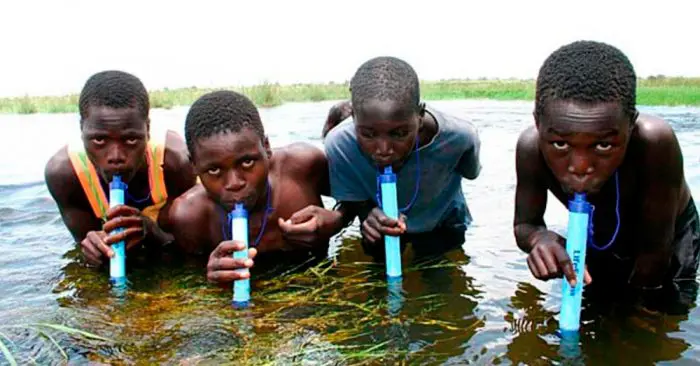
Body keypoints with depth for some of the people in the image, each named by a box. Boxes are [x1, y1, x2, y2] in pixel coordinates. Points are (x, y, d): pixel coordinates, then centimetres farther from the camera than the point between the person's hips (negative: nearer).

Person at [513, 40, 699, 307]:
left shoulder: (653, 142, -43)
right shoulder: (531, 147, -35)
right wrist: (539, 237, -43)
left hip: (668, 240, -2)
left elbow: (655, 252, -32)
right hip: (596, 241, 2)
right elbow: (523, 224, -20)